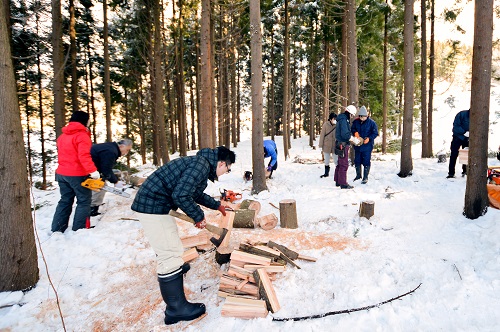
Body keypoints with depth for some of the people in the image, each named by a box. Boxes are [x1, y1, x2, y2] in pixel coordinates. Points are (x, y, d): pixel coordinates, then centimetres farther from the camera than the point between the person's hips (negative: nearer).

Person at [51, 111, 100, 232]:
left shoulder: (62, 136, 13)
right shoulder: (82, 135, -13)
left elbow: (63, 155, 21)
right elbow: (84, 155, -26)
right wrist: (92, 170, -33)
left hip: (62, 173, 8)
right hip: (78, 175, -8)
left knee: (65, 201, 16)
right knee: (84, 201, 4)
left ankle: (56, 229, 19)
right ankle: (79, 229, 5)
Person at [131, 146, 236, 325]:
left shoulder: (200, 163, 13)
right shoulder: (202, 165, -19)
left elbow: (196, 194, 29)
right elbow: (181, 195, -28)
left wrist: (216, 205, 37)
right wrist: (198, 216, -14)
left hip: (152, 202, 11)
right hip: (153, 205, -11)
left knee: (167, 243, 32)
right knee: (170, 253, -8)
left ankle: (175, 268, 58)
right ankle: (176, 309, 1)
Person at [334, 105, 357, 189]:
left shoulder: (343, 119, 14)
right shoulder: (344, 120, -18)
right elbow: (345, 134, -25)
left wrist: (349, 135, 5)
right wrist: (351, 136, -9)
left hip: (340, 144, 10)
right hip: (343, 145, -10)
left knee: (340, 163, 16)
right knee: (344, 164, -5)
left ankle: (338, 181, 25)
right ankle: (343, 184, 0)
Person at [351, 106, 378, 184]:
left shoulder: (371, 123, -9)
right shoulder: (356, 122, 1)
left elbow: (375, 133, -5)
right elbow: (352, 129, 12)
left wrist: (369, 138, -20)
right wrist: (355, 132, -11)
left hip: (367, 146, -4)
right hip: (357, 145, 4)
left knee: (366, 161, 0)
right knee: (357, 161, 14)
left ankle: (365, 177, 12)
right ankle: (358, 175, 31)